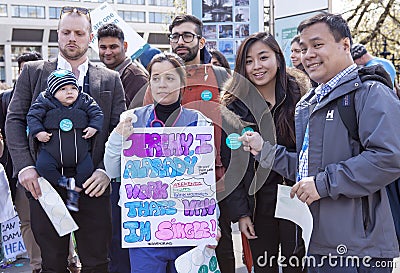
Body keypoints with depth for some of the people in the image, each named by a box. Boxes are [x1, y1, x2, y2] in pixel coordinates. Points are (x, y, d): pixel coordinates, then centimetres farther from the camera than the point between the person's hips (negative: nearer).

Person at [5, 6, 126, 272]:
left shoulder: (110, 79, 9)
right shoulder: (33, 72, 9)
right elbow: (14, 120, 5)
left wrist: (106, 170, -9)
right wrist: (24, 166, -8)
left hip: (93, 185, 0)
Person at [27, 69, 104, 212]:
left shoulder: (85, 101, 0)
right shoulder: (45, 101, -4)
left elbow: (97, 114, 4)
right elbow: (33, 116, -3)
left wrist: (94, 127, -11)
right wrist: (38, 132, -15)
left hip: (80, 151, 2)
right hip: (52, 151, -1)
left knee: (87, 168, -11)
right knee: (42, 165, -24)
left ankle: (74, 193, 9)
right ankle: (64, 182, -5)